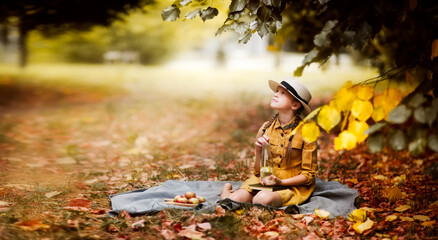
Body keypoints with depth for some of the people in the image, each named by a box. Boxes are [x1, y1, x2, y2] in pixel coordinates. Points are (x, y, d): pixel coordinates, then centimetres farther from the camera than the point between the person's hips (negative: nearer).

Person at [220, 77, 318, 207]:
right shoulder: (266, 128, 3)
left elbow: (308, 175, -5)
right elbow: (259, 171, 7)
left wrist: (281, 182, -19)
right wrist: (258, 150, -13)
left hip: (292, 186, -3)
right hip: (263, 181, 3)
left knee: (263, 198, -36)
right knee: (233, 201, -26)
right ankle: (227, 192, 6)